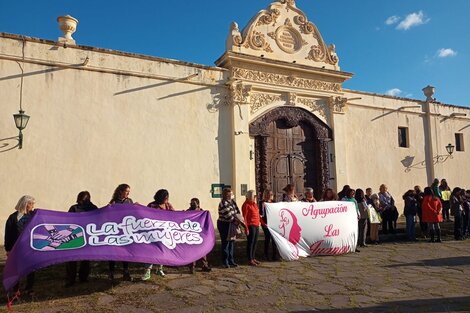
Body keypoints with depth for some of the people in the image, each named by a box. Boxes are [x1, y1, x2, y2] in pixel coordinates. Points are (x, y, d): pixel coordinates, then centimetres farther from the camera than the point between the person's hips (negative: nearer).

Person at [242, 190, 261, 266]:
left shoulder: (254, 204, 15)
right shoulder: (246, 205, -11)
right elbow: (244, 217, -15)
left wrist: (260, 222, 17)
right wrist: (246, 228, -19)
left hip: (256, 225, 8)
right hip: (251, 226, -8)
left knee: (255, 242, 13)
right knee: (250, 243, -2)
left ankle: (253, 258, 23)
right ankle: (250, 260, 4)